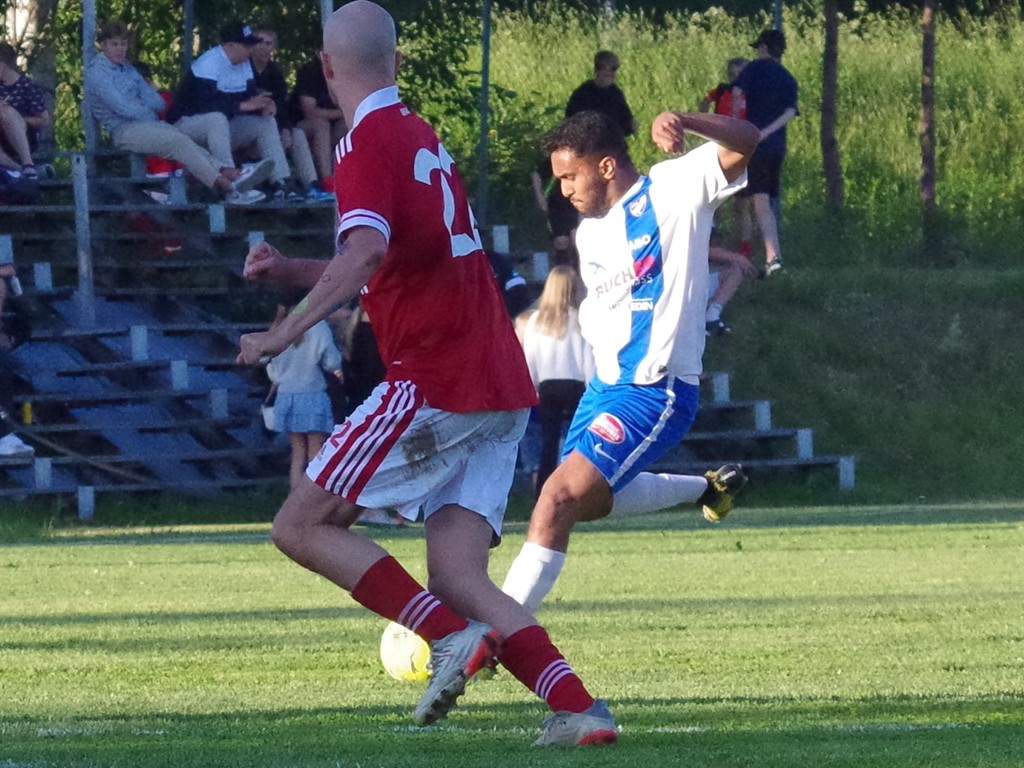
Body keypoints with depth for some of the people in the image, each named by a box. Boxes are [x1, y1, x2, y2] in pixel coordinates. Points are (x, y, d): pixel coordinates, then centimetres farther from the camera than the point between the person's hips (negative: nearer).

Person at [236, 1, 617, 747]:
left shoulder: (368, 142, -8)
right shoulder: (423, 137, 20)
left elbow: (367, 251, -27)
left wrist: (289, 330, -31)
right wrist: (290, 268, 23)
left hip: (432, 381, -8)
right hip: (500, 386, 8)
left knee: (302, 526, -2)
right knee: (456, 577, 2)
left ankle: (451, 637, -16)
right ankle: (577, 707, -14)